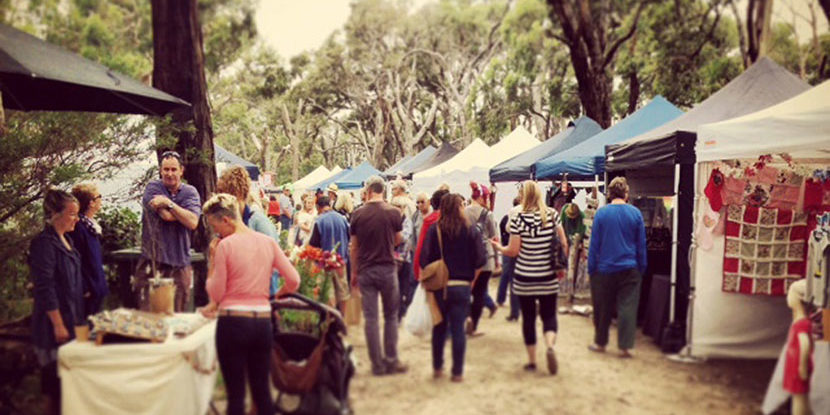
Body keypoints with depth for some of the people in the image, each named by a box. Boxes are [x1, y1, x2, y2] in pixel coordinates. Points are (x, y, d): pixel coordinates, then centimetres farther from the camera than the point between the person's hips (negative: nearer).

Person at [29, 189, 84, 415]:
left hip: (71, 319, 9)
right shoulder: (44, 243, -16)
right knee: (56, 381, 0)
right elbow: (45, 288, -19)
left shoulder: (66, 240, 11)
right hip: (54, 323, -9)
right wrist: (58, 325, -20)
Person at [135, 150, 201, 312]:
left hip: (180, 263, 2)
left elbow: (193, 223, -9)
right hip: (153, 262, -2)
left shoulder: (190, 192, 7)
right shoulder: (152, 188, 2)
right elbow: (166, 215, -14)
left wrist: (169, 203, -11)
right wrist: (183, 213, 1)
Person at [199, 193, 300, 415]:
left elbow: (215, 293, -6)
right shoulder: (268, 242, 4)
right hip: (263, 321, 4)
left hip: (232, 322, -4)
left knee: (235, 392, 5)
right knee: (262, 389, 15)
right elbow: (293, 280, 3)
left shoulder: (225, 245, -9)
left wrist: (212, 260, 3)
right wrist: (275, 295, 20)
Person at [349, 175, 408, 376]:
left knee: (370, 318, 6)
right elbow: (398, 240, 6)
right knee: (391, 316, 11)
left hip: (365, 271, 1)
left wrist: (354, 273, 11)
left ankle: (377, 364, 11)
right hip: (387, 269, -1)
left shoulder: (358, 214, -3)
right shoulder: (393, 213, -6)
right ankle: (391, 361, 14)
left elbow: (354, 247, 2)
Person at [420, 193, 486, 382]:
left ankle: (437, 367, 25)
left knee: (439, 327, 16)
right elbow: (480, 260, -7)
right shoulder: (471, 230, -4)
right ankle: (457, 372, 10)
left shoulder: (434, 229, -5)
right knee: (458, 329, 5)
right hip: (462, 286, -1)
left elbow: (424, 258, -10)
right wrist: (471, 279, 9)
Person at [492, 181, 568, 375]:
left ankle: (531, 361, 18)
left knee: (528, 318, 11)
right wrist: (562, 266, 13)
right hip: (548, 278, 2)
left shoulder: (519, 219, -11)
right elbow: (563, 244, 0)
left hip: (524, 278, -2)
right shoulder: (552, 215, -2)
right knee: (549, 315, 12)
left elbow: (513, 251, -9)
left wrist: (498, 247, 10)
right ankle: (550, 345, -15)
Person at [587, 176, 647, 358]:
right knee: (627, 308, 4)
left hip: (604, 269, -1)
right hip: (629, 269, 1)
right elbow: (641, 244, 4)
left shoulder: (601, 213, -6)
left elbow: (594, 243, -3)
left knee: (602, 309, 11)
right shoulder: (635, 213, -2)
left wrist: (591, 268, 3)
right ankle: (625, 346, 4)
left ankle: (600, 342, 23)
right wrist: (642, 268, 13)